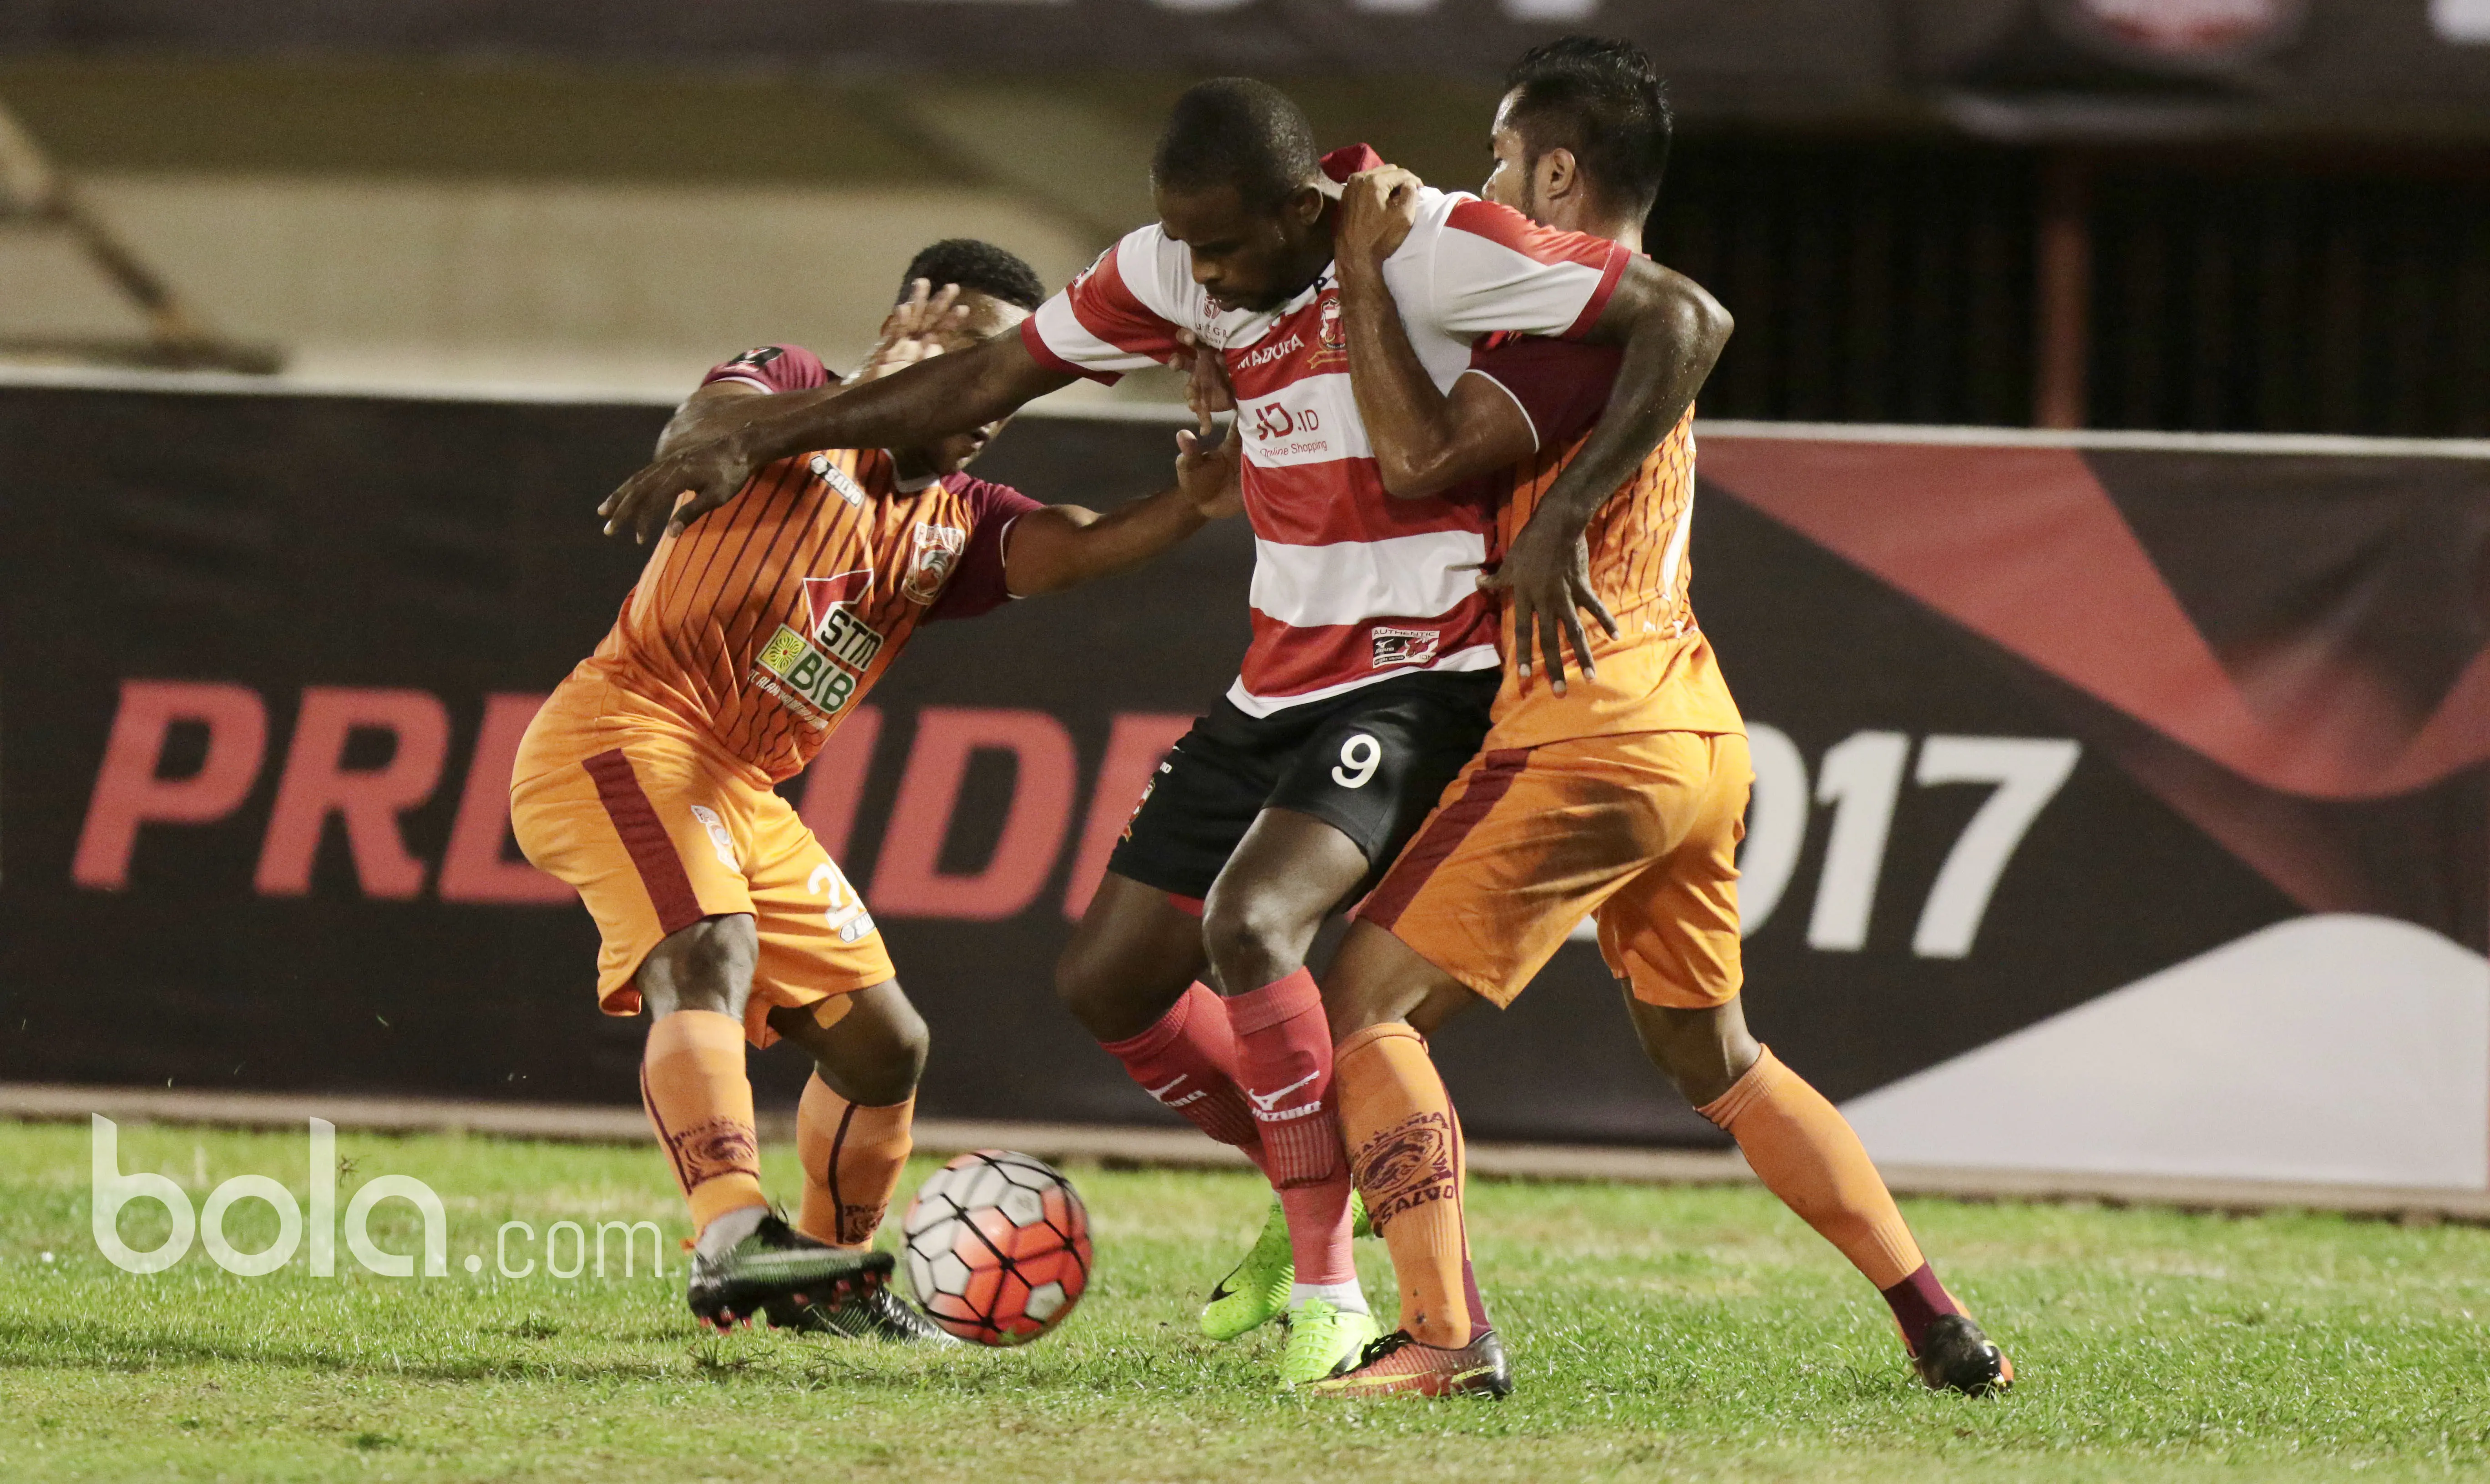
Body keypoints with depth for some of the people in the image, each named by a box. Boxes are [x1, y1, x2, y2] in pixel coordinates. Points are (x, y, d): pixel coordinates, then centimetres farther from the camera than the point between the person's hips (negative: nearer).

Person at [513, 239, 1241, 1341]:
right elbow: (691, 440, -21)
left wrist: (1186, 507, -25)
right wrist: (860, 400, -32)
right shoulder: (795, 390, 2)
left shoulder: (953, 528, 17)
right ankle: (733, 1239, -50)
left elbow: (1067, 550, -4)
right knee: (710, 955, -32)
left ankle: (827, 1279, 33)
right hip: (625, 732, -8)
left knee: (882, 1040, 14)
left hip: (740, 795, 8)